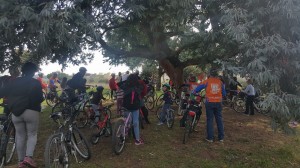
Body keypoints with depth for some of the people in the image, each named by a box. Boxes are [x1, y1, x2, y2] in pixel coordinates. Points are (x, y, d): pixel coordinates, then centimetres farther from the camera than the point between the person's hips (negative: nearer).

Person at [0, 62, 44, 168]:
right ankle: (28, 157, -10)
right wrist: (42, 99, 12)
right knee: (32, 134, 8)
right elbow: (39, 98, -8)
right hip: (31, 111, -4)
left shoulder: (15, 82, 9)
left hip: (16, 112, 4)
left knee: (20, 136, 12)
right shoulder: (35, 83, -3)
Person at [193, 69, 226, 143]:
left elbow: (198, 88, -2)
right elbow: (224, 93, 10)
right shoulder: (220, 82, 4)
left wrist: (193, 93, 15)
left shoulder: (207, 81, -4)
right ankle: (221, 137, 16)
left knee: (210, 120, 4)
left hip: (209, 102, -2)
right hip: (218, 102, 2)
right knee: (219, 119, 11)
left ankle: (210, 138, 7)